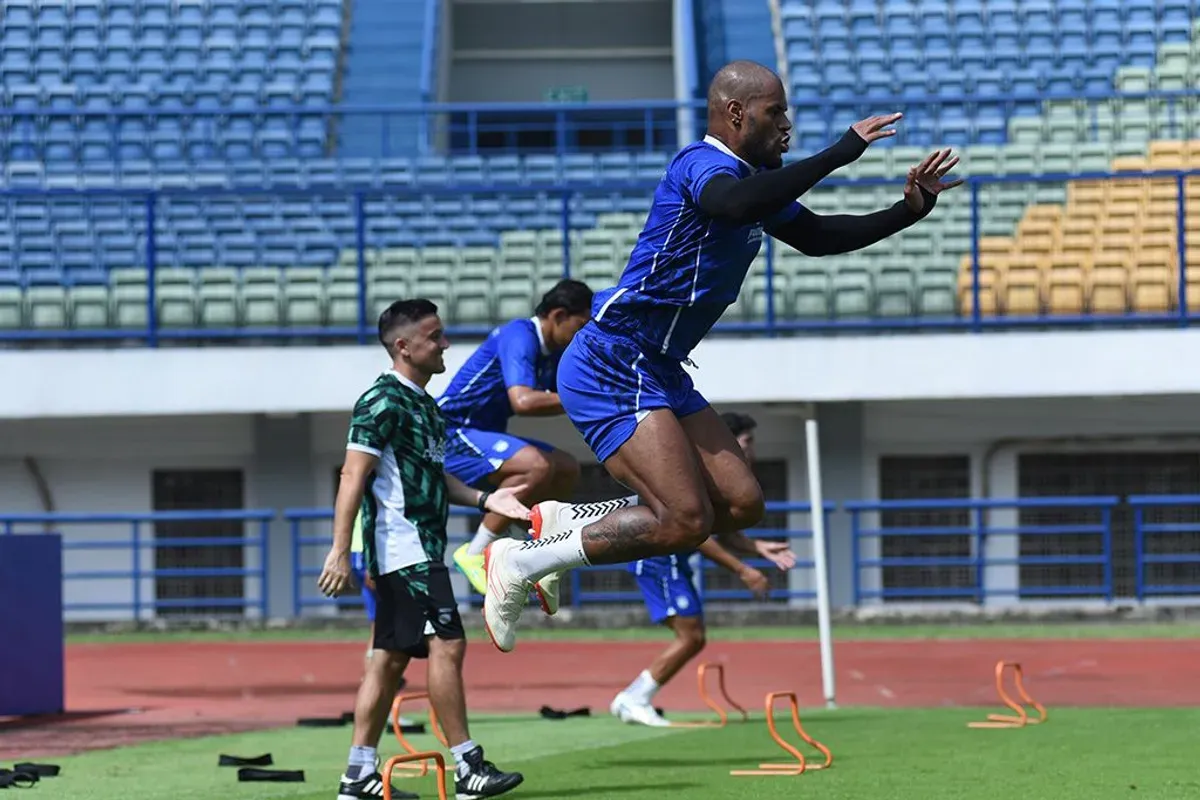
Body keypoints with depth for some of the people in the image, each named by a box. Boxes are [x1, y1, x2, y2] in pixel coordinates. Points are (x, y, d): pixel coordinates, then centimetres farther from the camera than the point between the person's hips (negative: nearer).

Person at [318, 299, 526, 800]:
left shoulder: (423, 403, 18)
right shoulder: (383, 402, -12)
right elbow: (353, 477, -16)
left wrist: (486, 499, 11)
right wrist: (339, 553, -21)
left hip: (422, 549, 10)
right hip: (404, 548, -10)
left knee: (391, 659, 9)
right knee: (446, 645, -12)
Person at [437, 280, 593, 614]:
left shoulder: (554, 351, 9)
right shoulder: (519, 337, -20)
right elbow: (523, 401, -36)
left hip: (484, 435, 10)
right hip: (453, 432, -10)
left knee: (566, 470, 10)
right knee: (537, 465, -30)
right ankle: (476, 553, -21)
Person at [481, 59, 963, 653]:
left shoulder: (757, 178, 16)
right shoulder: (703, 164, -16)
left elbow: (816, 236, 30)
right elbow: (737, 204, -40)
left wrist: (909, 211, 18)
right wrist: (840, 153, -37)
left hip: (658, 374, 10)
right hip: (612, 367, -10)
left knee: (741, 504, 3)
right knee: (686, 520, -19)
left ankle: (566, 523, 14)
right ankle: (522, 563, -8)